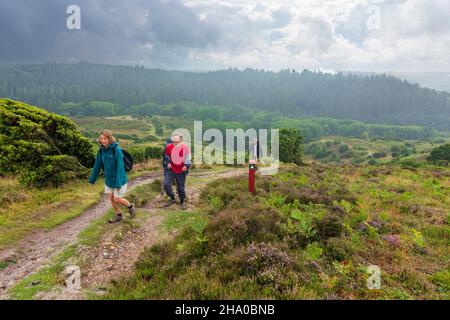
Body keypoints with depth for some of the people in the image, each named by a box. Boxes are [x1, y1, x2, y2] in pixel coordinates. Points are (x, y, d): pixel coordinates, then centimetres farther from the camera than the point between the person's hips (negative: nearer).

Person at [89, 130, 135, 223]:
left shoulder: (117, 150, -22)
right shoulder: (101, 150, -5)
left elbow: (120, 167, -24)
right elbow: (97, 166, 4)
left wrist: (118, 183, -27)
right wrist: (92, 179, 10)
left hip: (119, 179, -6)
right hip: (109, 179, 6)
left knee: (117, 199, 0)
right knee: (111, 198, 12)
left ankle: (130, 206, 28)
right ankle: (118, 215, 32)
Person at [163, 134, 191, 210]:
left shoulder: (185, 147, -12)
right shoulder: (169, 147, -5)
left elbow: (188, 158, -4)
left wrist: (186, 165, -18)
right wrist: (168, 163, -2)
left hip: (181, 171, -2)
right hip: (171, 169, 2)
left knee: (181, 187, 6)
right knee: (166, 184, -12)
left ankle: (182, 202, 27)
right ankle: (172, 199, 9)